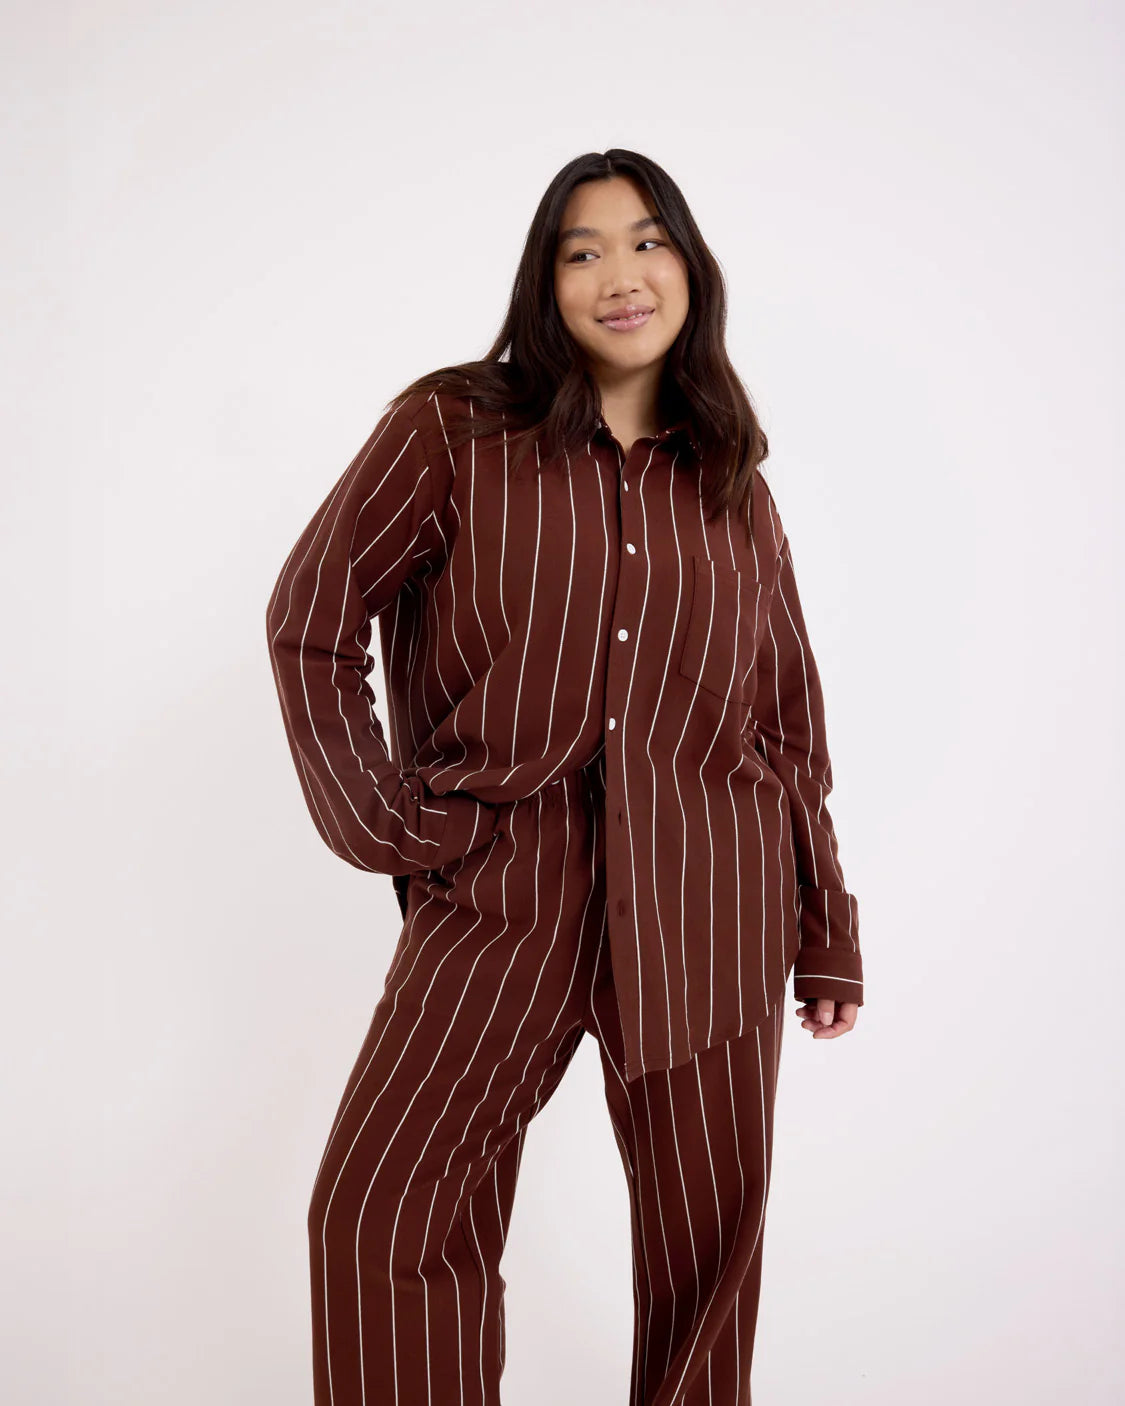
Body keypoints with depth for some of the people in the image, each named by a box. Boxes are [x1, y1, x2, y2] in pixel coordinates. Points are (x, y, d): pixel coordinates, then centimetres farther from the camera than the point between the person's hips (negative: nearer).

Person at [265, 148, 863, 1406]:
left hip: (710, 905, 3)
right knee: (375, 1218, -10)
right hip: (502, 891, -2)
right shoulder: (453, 429, 2)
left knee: (709, 1239, 9)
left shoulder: (733, 484, 12)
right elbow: (312, 616, 4)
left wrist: (827, 932, 14)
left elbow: (791, 717, 14)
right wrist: (380, 821, -3)